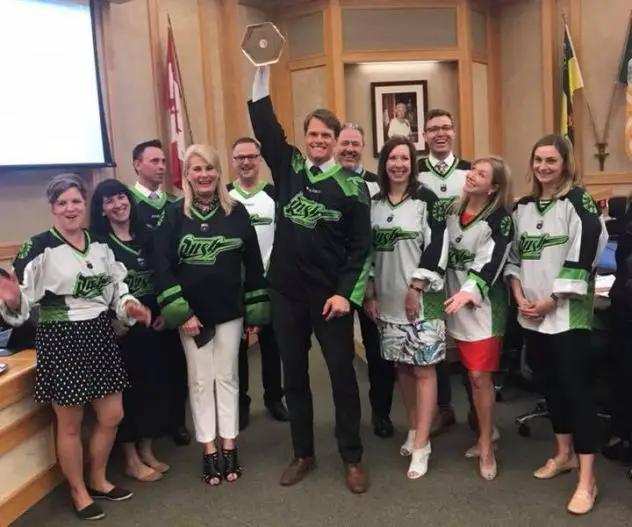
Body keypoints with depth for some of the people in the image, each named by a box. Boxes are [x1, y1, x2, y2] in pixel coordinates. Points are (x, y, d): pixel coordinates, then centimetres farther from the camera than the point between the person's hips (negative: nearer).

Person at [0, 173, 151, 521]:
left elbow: (115, 286, 18)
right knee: (70, 424, 9)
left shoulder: (99, 244, 7)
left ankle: (98, 480, 38)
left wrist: (128, 306, -1)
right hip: (60, 340, -6)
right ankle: (79, 492, 30)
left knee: (112, 416, 14)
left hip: (99, 335, 6)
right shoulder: (38, 248, -11)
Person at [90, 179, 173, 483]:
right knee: (127, 388, 2)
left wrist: (164, 312, 2)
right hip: (121, 328, -5)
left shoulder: (145, 237, 10)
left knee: (154, 385, 10)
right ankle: (131, 460, 16)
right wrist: (110, 321, -17)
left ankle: (146, 450, 26)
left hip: (152, 323, 5)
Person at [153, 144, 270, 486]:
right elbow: (162, 266, -9)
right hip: (192, 312, -1)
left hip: (230, 310, 1)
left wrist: (255, 312, 1)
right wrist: (180, 313, -16)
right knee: (200, 380, 7)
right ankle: (209, 451, 18)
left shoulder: (236, 212, 0)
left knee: (227, 377, 10)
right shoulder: (174, 216, -4)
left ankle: (229, 447, 21)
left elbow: (253, 264, 2)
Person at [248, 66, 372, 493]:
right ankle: (303, 453, 29)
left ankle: (353, 458, 21)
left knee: (342, 374, 6)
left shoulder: (352, 186, -4)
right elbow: (263, 123, -2)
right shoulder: (288, 166, 4)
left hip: (332, 295, -3)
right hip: (287, 291, 3)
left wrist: (346, 293, -12)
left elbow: (361, 246, -5)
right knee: (294, 375, 12)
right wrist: (263, 70, -10)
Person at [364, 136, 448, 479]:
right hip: (387, 299, 5)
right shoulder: (373, 203, 9)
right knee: (402, 367, 12)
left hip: (421, 297, -5)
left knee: (423, 369, -3)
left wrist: (416, 288, -15)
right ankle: (414, 430, 27)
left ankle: (421, 446, 2)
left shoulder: (426, 199, -4)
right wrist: (369, 293, 4)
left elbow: (436, 246, -10)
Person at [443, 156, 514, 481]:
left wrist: (468, 292, -27)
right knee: (471, 374, 11)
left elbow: (491, 262, -17)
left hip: (483, 306, -5)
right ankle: (486, 435, 26)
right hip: (455, 303, 6)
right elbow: (442, 251, 15)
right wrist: (451, 294, 9)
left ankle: (486, 446, 9)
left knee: (480, 376, -5)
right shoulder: (453, 211, 10)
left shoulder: (501, 220, -9)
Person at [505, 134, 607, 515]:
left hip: (567, 312, -6)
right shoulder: (523, 206, 12)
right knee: (551, 384, 15)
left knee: (576, 387, -6)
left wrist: (550, 301, -13)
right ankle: (564, 454, 31)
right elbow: (514, 255, 14)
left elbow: (582, 257, -13)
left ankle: (587, 479, 0)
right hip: (532, 313, 6)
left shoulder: (579, 202, -6)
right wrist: (520, 296, 0)